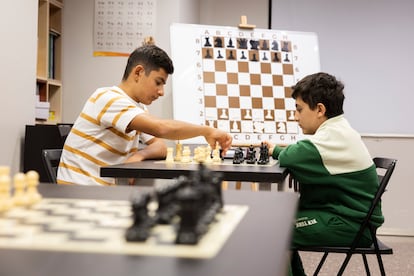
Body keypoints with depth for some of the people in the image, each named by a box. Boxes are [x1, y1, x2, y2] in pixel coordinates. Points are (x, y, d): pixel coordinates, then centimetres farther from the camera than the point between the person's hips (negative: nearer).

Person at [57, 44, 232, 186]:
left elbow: (161, 147, 4)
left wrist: (139, 155, -17)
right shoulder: (108, 98, -18)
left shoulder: (139, 108, 13)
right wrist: (206, 131, -20)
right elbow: (162, 128, -30)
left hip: (105, 191, 9)